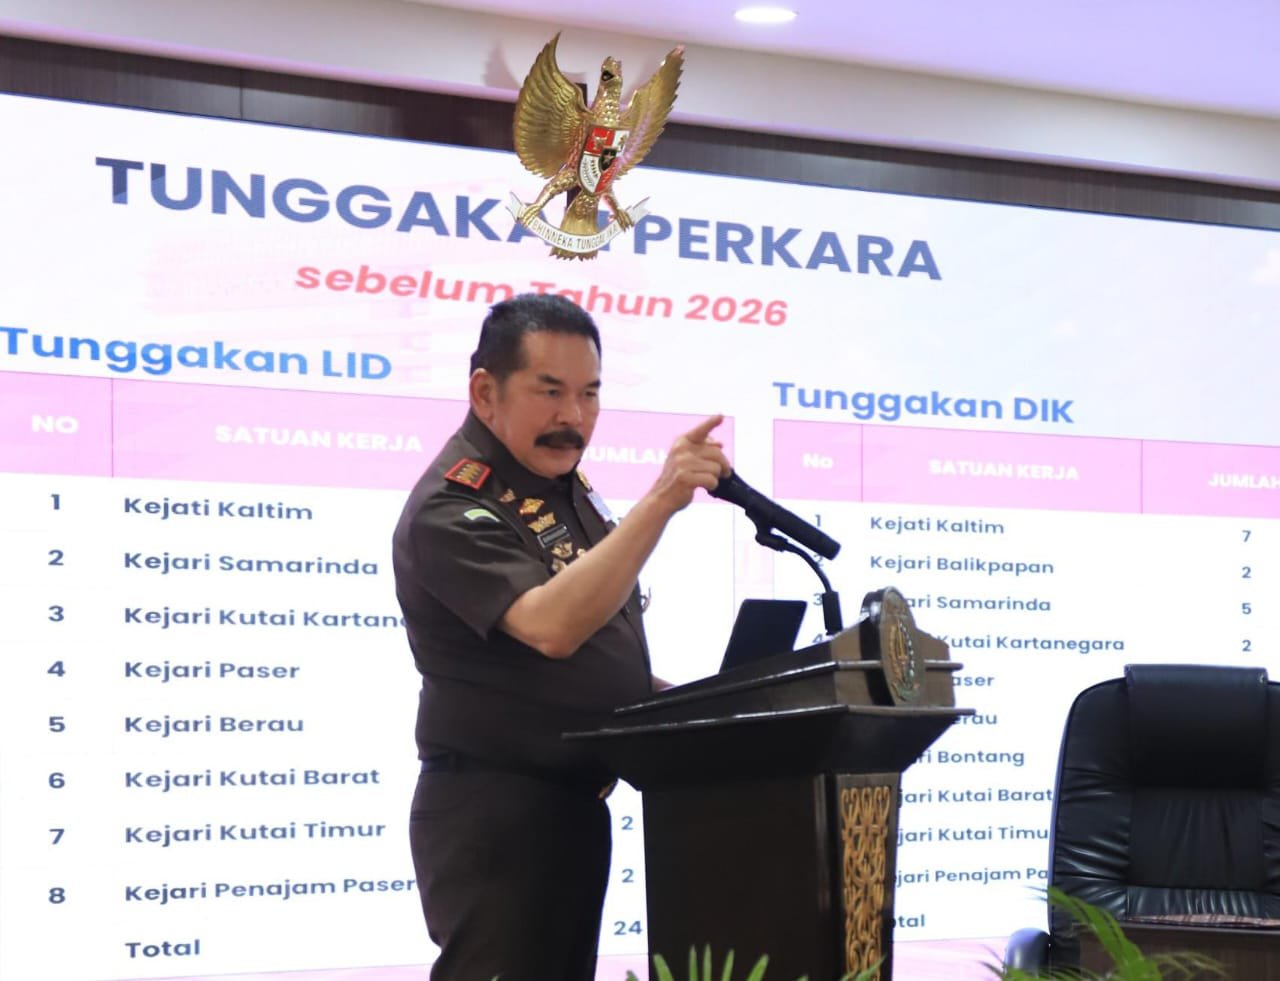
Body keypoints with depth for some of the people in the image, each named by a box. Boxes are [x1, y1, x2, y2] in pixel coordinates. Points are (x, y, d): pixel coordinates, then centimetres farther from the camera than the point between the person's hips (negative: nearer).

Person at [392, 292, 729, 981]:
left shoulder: (561, 481, 12)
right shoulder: (452, 508, -17)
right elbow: (551, 626, -33)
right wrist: (661, 501, -36)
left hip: (576, 802, 9)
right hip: (495, 814, -9)